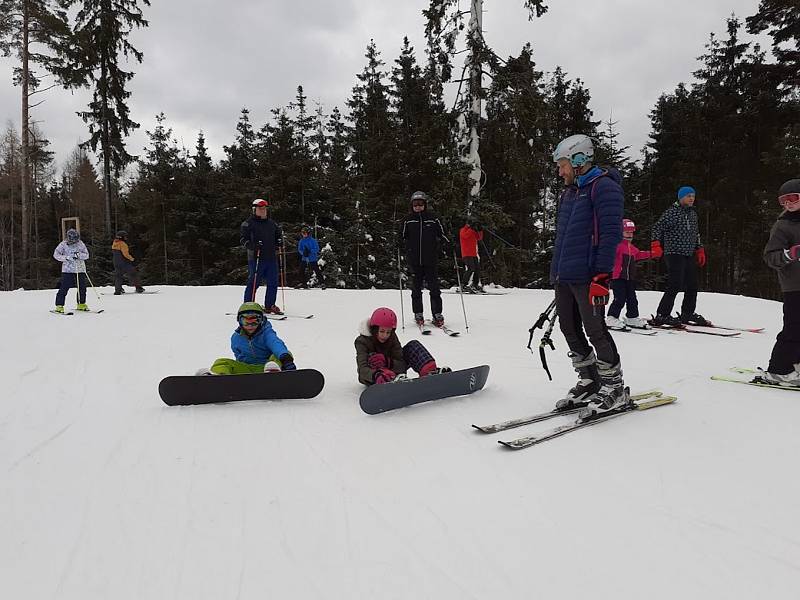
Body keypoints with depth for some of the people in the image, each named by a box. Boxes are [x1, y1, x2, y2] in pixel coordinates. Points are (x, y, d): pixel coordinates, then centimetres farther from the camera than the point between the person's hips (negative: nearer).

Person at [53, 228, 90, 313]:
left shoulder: (80, 244, 4)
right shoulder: (63, 244, -1)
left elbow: (86, 255, 2)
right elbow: (56, 254, 0)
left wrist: (79, 255, -17)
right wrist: (66, 257, -14)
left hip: (80, 269, 3)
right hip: (67, 270, -3)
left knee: (82, 287, 6)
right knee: (64, 288, -7)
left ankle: (81, 304, 23)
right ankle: (59, 305, 0)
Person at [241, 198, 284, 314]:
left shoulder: (271, 223, 16)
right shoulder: (249, 223, -1)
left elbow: (279, 234, 30)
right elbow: (243, 239, -5)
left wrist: (279, 243, 10)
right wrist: (253, 246, -22)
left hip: (271, 258, 6)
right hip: (256, 258, -6)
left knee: (273, 283, 8)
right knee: (253, 283, -5)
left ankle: (269, 306, 20)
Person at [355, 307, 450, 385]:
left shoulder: (392, 338, -9)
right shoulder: (362, 341, -22)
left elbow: (400, 362, -17)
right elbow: (362, 369, -37)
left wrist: (387, 362, -40)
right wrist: (376, 375, -60)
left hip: (391, 371, 4)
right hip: (370, 376, -4)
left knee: (413, 345, -12)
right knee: (375, 357, -38)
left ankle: (430, 372, -34)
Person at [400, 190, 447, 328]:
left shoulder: (433, 219, 4)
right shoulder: (408, 220, 6)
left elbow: (441, 235, 10)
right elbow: (402, 238, 13)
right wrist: (399, 244, -4)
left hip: (430, 259, -1)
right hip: (414, 260, 1)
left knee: (434, 287, -1)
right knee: (416, 288, 7)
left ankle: (437, 315, 6)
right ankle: (418, 315, 16)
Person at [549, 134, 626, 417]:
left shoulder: (604, 187, -7)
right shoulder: (568, 193, 20)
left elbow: (611, 233, -15)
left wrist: (602, 276, -21)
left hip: (586, 277, -9)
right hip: (563, 277, 9)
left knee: (595, 330, -4)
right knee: (570, 330, 11)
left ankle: (614, 387, 11)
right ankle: (589, 381, 24)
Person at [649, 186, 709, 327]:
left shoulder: (693, 214, 18)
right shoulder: (672, 212, -5)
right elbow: (657, 227, -7)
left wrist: (700, 250, 23)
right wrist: (656, 244, -18)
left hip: (690, 255, 8)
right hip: (674, 253, -8)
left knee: (692, 286, 12)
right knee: (675, 285, -16)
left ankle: (688, 314, 27)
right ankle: (661, 316, -11)